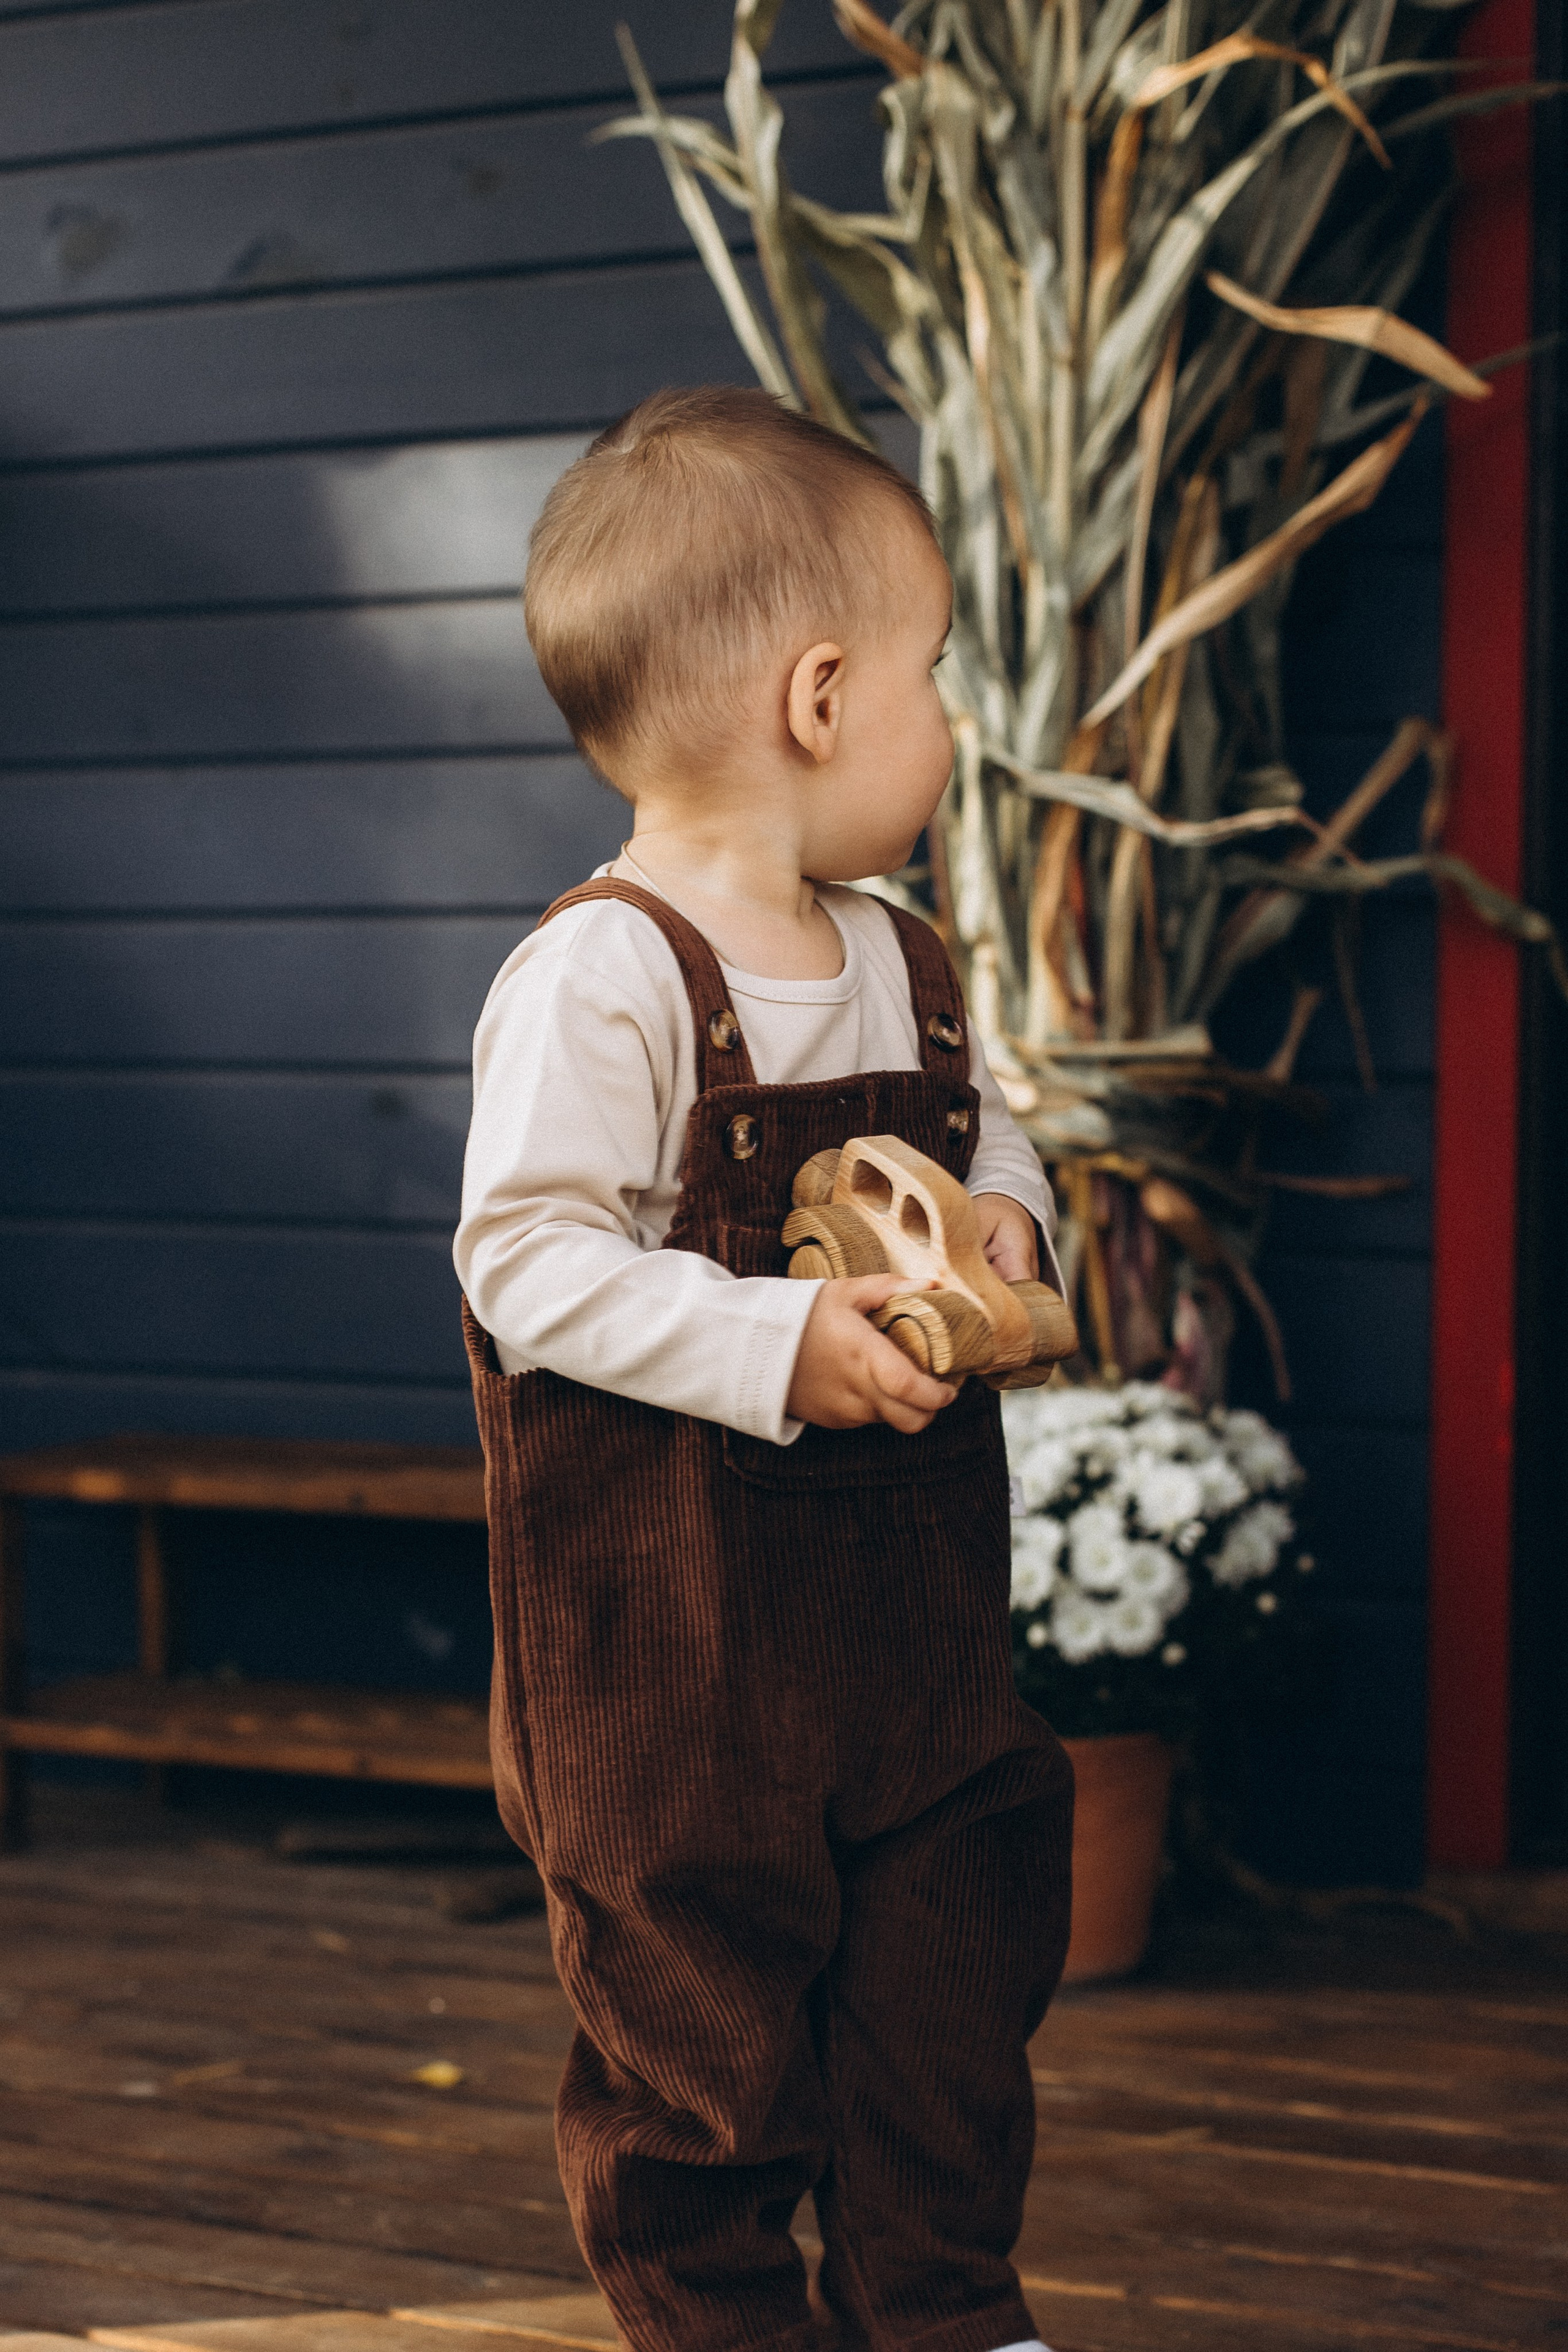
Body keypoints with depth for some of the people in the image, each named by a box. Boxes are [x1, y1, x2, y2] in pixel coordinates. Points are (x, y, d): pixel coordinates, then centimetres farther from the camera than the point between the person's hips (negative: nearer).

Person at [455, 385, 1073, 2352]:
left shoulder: (901, 961, 6)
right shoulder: (598, 978, -19)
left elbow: (976, 1123, 23)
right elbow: (528, 1261, -21)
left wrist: (1001, 1215, 0)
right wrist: (777, 1344, -28)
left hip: (910, 1600, 7)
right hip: (674, 1638, -7)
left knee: (956, 1965, 15)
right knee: (699, 2007, 6)